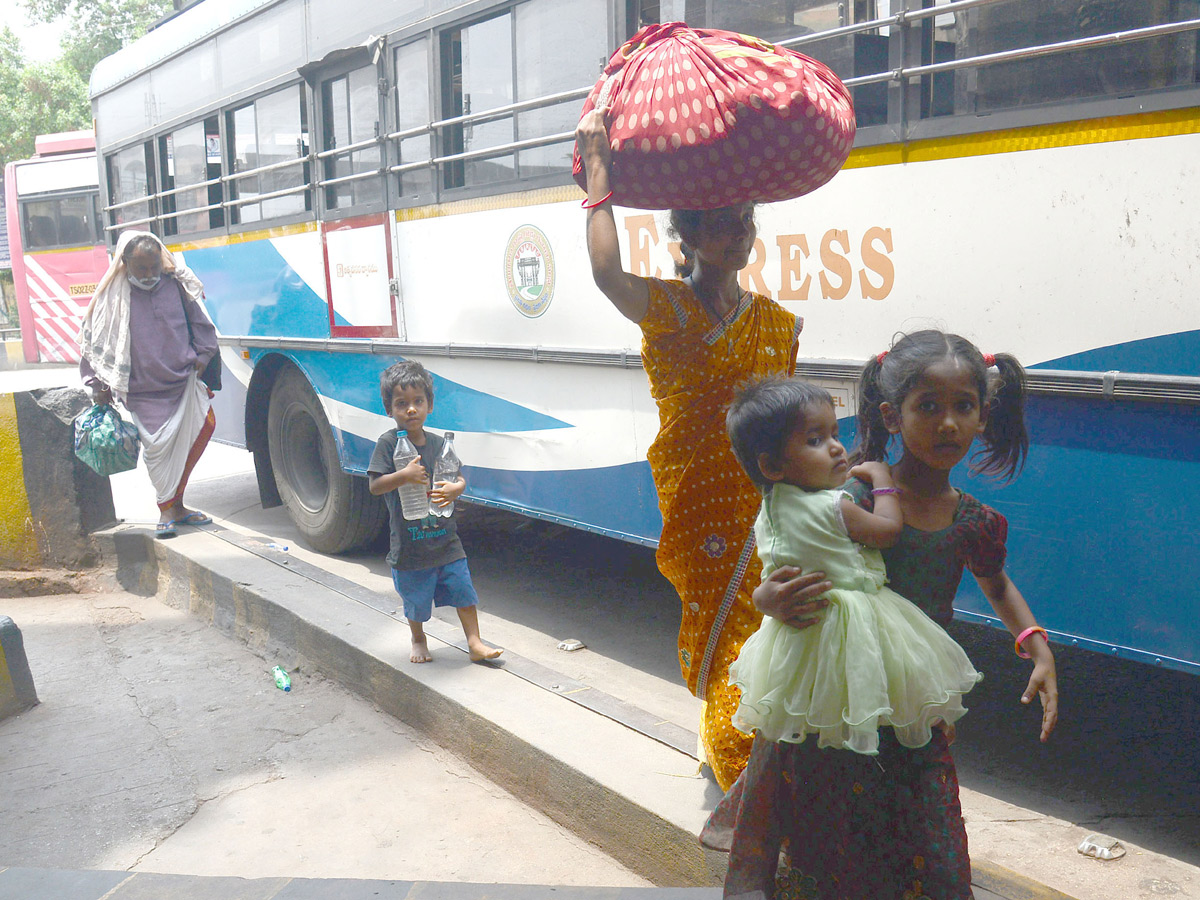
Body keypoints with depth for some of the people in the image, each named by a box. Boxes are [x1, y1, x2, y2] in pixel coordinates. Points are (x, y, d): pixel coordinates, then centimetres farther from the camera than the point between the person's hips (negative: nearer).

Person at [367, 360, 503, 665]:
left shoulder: (438, 443, 2)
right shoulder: (388, 443, -10)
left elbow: (459, 478, 9)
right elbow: (375, 485, -14)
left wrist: (454, 489, -14)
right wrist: (404, 475, -29)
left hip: (445, 540, 3)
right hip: (409, 544, -3)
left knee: (462, 591, 5)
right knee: (416, 600, 13)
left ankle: (475, 643, 16)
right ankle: (418, 640, 38)